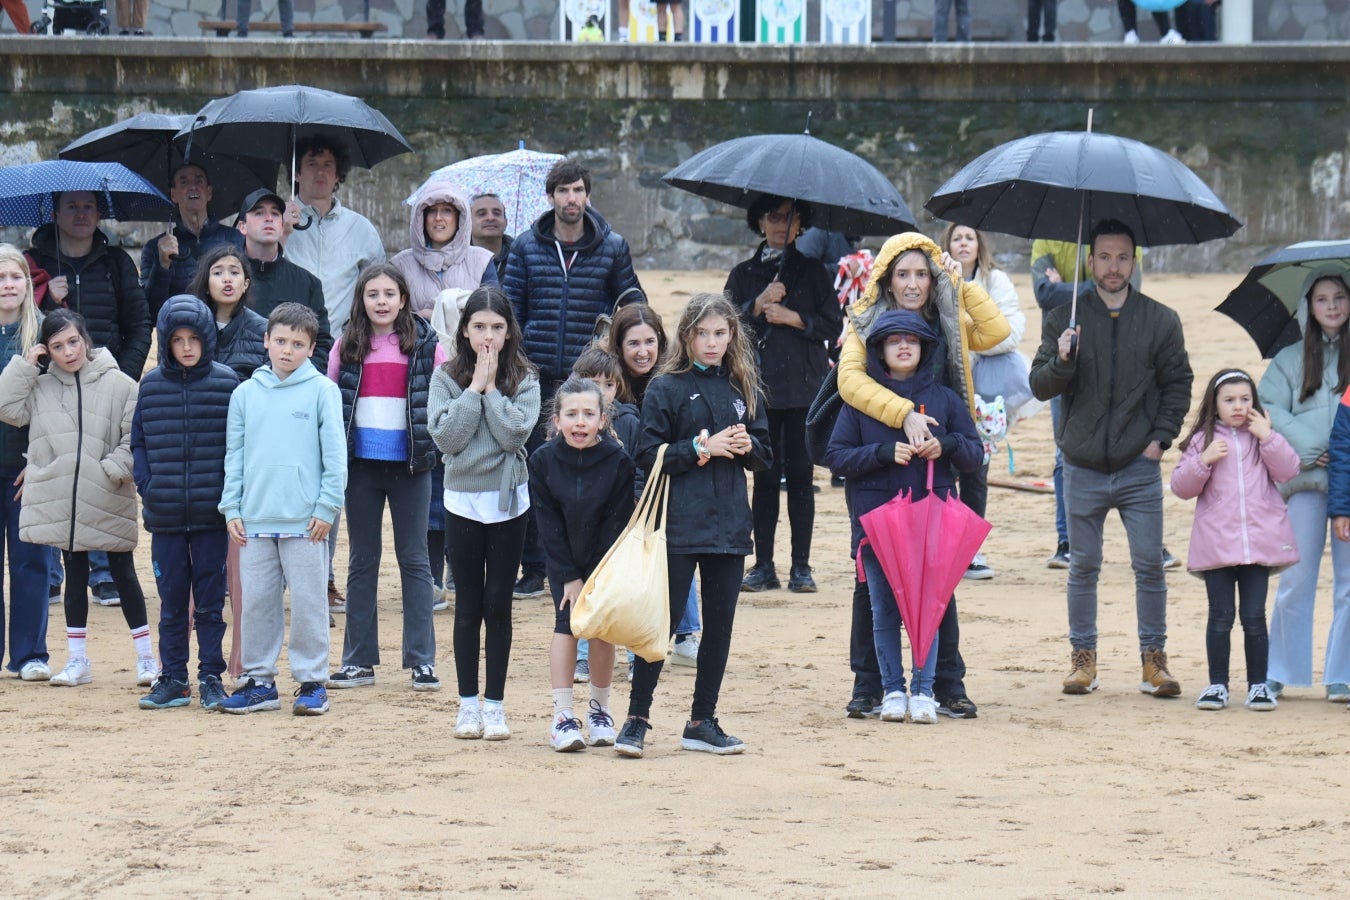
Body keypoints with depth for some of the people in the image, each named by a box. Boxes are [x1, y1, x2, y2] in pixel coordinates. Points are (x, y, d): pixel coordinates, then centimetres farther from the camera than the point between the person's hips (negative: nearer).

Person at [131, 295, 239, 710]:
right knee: (171, 599, 7)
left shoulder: (226, 383, -2)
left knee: (211, 598, 3)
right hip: (165, 515, 2)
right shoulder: (152, 385, 5)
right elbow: (139, 441, 11)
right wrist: (146, 484, -2)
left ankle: (211, 677, 9)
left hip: (212, 512, -2)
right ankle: (172, 679, 13)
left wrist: (230, 491, -8)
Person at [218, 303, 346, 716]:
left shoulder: (322, 391, -2)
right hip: (255, 522, 4)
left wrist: (327, 507, -8)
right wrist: (232, 508, 5)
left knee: (307, 603, 1)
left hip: (305, 521, -3)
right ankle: (259, 680, 17)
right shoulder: (246, 393, 8)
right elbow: (234, 454, 11)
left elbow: (334, 453, -3)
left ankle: (312, 681, 9)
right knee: (256, 602, 8)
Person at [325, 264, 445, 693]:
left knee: (414, 560, 3)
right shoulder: (347, 346, 4)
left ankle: (422, 660, 6)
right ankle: (358, 660, 13)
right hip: (361, 465, 2)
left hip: (409, 465, -2)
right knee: (362, 561, 9)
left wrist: (433, 447, -8)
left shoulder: (425, 344, -2)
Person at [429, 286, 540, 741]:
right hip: (463, 499, 0)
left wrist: (491, 386, -13)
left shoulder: (524, 378, -1)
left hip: (507, 500, 0)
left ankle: (494, 705, 8)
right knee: (468, 606, 6)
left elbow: (516, 433, -15)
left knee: (498, 604, 2)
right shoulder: (446, 376, -1)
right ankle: (468, 704, 13)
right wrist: (474, 385, -13)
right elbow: (446, 436, -12)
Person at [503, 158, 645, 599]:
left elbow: (633, 308, 14)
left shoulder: (612, 248, 6)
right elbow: (510, 310, 6)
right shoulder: (527, 248, 7)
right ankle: (532, 568, 8)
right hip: (538, 377, 1)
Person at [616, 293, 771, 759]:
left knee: (719, 624, 7)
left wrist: (746, 446, -6)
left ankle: (702, 722, 15)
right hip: (678, 524, -5)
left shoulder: (743, 389, 10)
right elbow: (648, 454, -8)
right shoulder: (666, 388, -3)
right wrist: (701, 448, -16)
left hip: (729, 525, 5)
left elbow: (765, 455, 15)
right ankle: (637, 717, 2)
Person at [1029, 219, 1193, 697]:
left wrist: (1161, 437, -1)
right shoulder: (1063, 319, 3)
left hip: (1139, 467, 0)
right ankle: (1083, 658, 13)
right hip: (1083, 468, 0)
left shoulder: (1161, 321, 5)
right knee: (1083, 567, 6)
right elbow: (1040, 386, 1)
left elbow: (1178, 384, 10)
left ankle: (1153, 658, 7)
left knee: (1149, 566, -1)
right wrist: (1062, 362, -19)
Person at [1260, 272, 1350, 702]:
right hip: (1307, 478, 0)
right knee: (1297, 577, 0)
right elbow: (1268, 405, 1)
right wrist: (1307, 448, -11)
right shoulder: (1291, 359, 10)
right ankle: (1278, 671, 9)